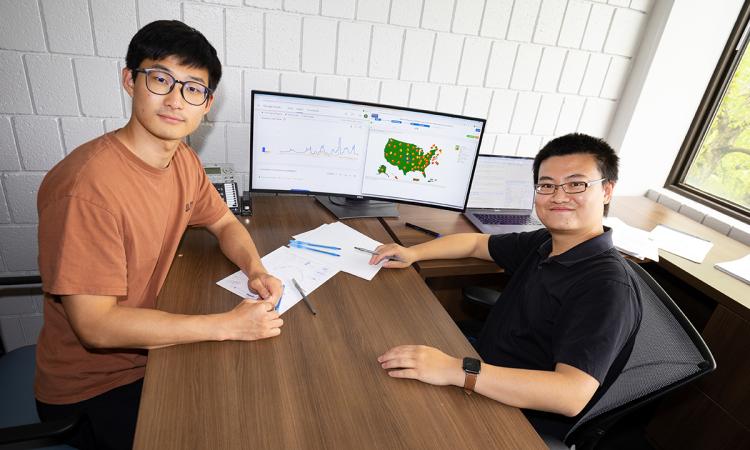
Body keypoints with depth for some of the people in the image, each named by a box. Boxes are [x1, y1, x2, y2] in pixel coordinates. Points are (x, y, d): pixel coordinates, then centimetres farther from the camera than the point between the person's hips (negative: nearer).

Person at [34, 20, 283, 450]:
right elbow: (95, 325, -28)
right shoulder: (89, 185, -29)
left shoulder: (183, 159, -5)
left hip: (151, 346, 7)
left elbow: (225, 223, 8)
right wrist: (229, 325, -27)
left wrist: (255, 270, -12)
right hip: (92, 388, -6)